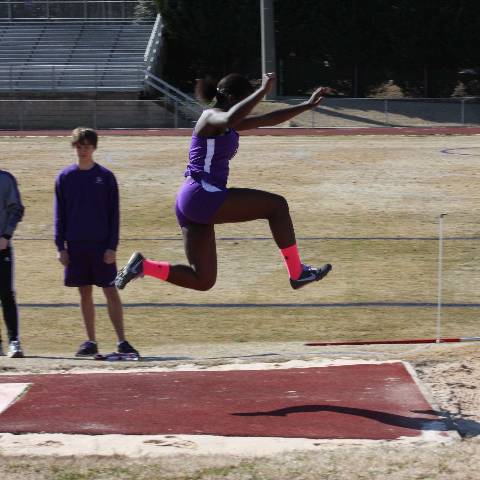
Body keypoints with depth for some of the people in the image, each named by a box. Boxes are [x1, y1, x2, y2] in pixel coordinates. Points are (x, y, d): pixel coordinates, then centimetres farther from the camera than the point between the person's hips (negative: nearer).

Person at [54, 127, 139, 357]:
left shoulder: (105, 176, 1)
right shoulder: (65, 177, 4)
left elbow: (114, 214, 0)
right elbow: (59, 215, 7)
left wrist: (112, 246, -7)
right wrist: (60, 247, 0)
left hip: (102, 245, -2)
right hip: (76, 245, 2)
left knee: (111, 291, -4)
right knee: (85, 293, 7)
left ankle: (122, 341, -3)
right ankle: (91, 341, 14)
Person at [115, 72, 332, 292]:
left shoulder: (226, 124, 22)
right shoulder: (211, 117, -7)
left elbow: (269, 119, 29)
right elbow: (231, 119, -34)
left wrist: (307, 105, 27)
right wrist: (262, 91, -30)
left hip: (191, 203, 10)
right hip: (202, 195, -10)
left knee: (202, 281, 7)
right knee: (277, 205, -5)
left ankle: (142, 265, -1)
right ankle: (297, 273, 0)